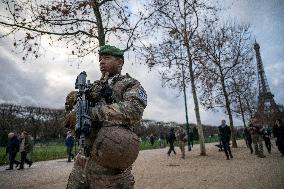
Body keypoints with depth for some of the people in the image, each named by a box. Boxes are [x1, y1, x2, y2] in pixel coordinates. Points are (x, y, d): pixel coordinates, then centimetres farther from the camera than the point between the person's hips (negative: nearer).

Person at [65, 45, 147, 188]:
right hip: (83, 159, 6)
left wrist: (88, 112, -21)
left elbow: (134, 110, -22)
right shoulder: (94, 86, 15)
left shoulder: (131, 84, -1)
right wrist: (71, 105, -7)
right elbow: (72, 121, 16)